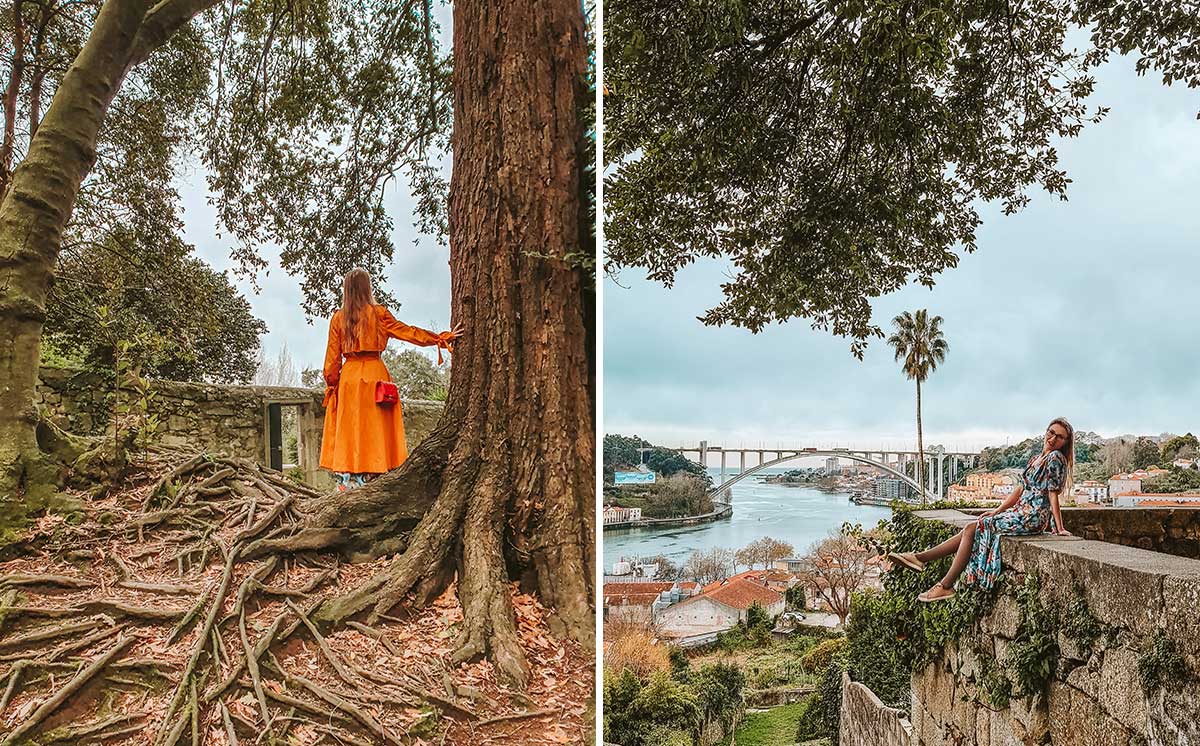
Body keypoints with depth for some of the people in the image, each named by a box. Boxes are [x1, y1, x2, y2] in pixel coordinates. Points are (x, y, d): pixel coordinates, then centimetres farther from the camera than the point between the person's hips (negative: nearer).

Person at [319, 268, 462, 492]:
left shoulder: (338, 318, 6)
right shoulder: (378, 313, 0)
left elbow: (332, 356, 6)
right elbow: (407, 332, 2)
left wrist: (331, 383, 15)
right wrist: (442, 338, 6)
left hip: (349, 376, 2)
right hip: (375, 374, -2)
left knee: (349, 431, 5)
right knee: (374, 430, 1)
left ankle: (346, 482, 3)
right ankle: (370, 477, 0)